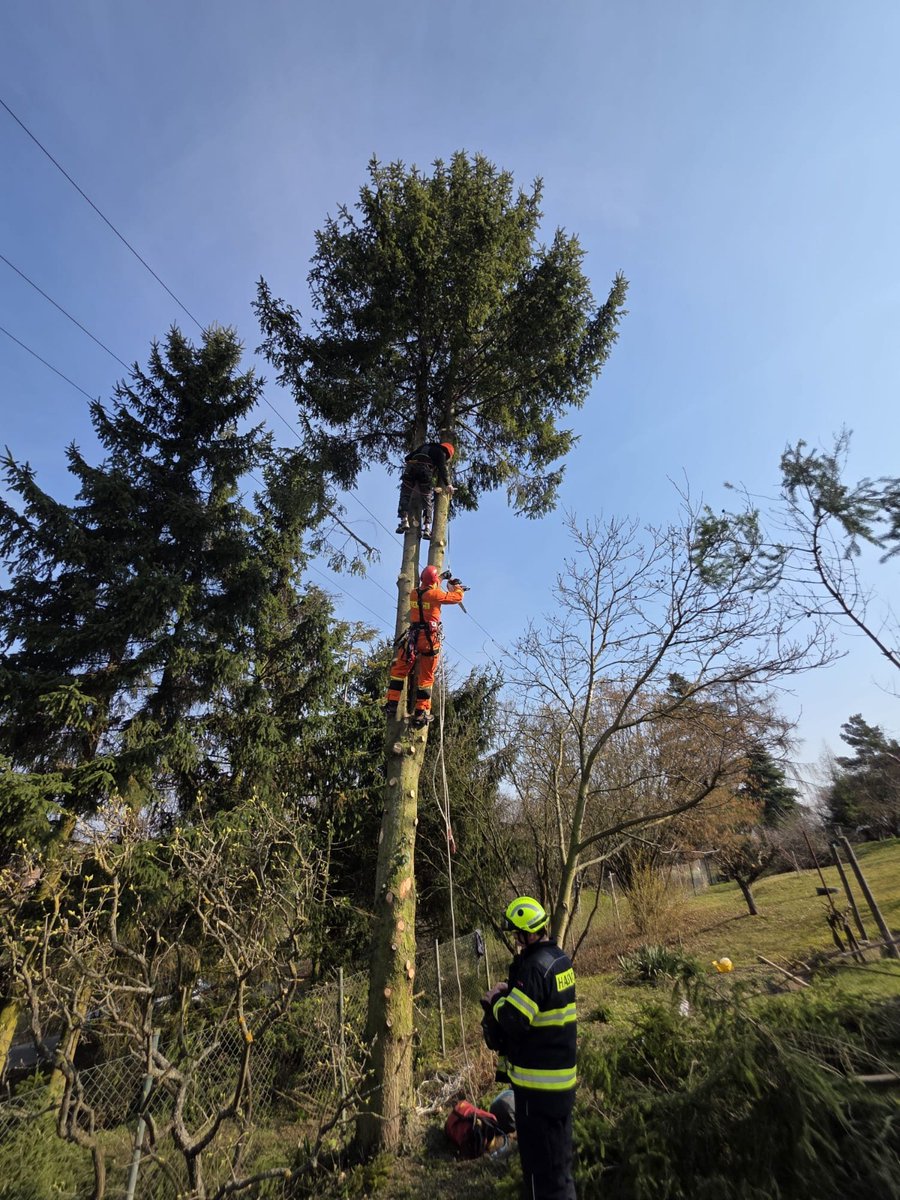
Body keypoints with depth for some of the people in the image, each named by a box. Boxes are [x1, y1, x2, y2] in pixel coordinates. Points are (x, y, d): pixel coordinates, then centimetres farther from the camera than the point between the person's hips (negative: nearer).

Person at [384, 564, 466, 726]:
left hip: (412, 637, 4)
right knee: (426, 677, 4)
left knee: (399, 670, 14)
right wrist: (458, 587, 25)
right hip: (430, 638, -3)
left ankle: (392, 703, 12)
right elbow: (457, 598, 3)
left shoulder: (413, 593, 5)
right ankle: (421, 712, 6)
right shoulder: (435, 594, -9)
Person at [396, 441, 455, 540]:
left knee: (405, 496, 7)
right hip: (426, 471, -3)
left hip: (410, 469, 3)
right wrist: (447, 484, 1)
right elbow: (442, 467, 2)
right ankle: (427, 528, -7)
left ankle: (404, 520, -13)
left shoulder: (424, 446, 35)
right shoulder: (441, 451, 19)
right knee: (428, 501, 4)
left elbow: (407, 458, 34)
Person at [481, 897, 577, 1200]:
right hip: (563, 1075, 9)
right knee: (559, 1155, 24)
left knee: (540, 1158, 8)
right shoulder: (560, 957, 1)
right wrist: (509, 991, 1)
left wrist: (496, 999, -11)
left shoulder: (535, 966, -28)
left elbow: (514, 1020, -29)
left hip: (539, 1081, -9)